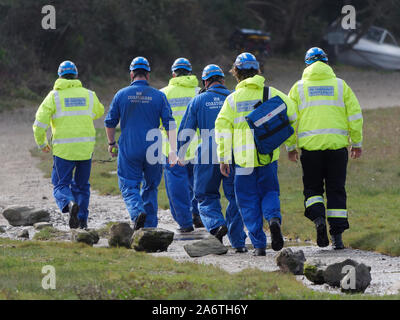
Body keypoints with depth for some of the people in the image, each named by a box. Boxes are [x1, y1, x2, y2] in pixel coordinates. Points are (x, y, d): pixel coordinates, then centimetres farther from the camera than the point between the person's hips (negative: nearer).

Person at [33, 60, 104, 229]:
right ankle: (82, 220, 16)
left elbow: (40, 122, -8)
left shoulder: (54, 96, -2)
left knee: (61, 185, 2)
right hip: (86, 148, 3)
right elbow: (99, 112, 27)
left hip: (63, 149, -3)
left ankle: (70, 203, -28)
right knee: (81, 185, 18)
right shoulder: (89, 95, 7)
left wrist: (41, 143, 6)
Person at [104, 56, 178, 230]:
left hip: (129, 149, -2)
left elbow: (110, 122, 5)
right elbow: (170, 124, -5)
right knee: (150, 187, 16)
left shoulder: (121, 95, -1)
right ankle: (150, 226, 16)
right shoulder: (159, 96, 1)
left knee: (129, 186, 3)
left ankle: (137, 212, -26)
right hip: (153, 150, 2)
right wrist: (173, 151, -6)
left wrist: (111, 143, 22)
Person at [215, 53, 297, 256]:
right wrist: (290, 144, 13)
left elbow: (223, 127, -4)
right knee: (269, 192, 16)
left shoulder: (232, 99, 2)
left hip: (243, 157, -1)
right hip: (268, 156, 1)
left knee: (249, 201, 7)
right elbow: (292, 115, -1)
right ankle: (274, 219, -16)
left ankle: (259, 244, 1)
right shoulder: (271, 94, 4)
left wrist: (223, 158, -1)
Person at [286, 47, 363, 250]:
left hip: (310, 146, 0)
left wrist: (291, 147, 11)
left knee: (312, 188, 12)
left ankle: (318, 218, -15)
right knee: (336, 190, 7)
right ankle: (337, 235, 2)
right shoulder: (340, 85, 7)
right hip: (337, 144, 0)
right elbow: (355, 115, 5)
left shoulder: (299, 87, 6)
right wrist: (357, 143, 13)